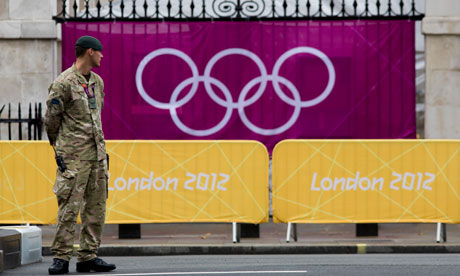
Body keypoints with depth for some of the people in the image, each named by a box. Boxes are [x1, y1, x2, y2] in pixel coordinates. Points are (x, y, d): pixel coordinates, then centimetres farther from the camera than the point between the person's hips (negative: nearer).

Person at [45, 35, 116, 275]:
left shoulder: (97, 82, 15)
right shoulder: (63, 83, -9)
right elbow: (51, 119, -5)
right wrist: (58, 149, -1)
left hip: (97, 154, 8)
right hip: (74, 156, -8)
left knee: (96, 207, 8)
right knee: (70, 206, -8)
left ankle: (88, 256, 14)